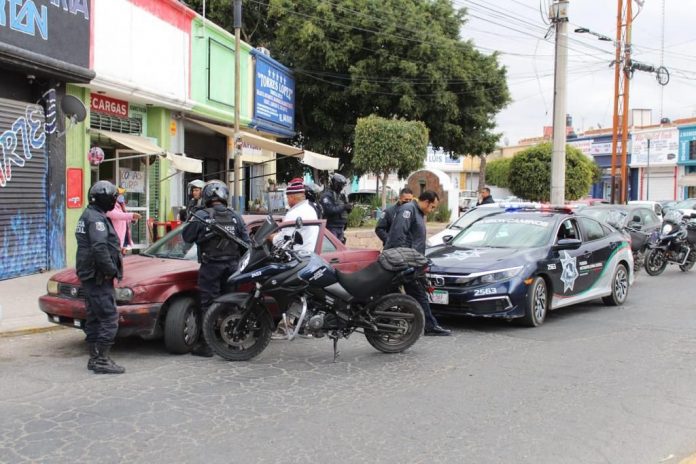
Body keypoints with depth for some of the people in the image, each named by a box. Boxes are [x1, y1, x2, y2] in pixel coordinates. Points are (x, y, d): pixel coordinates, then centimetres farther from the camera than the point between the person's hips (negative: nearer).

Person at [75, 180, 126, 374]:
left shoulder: (88, 215, 17)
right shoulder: (96, 218, -16)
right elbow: (99, 249, -27)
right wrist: (112, 270, -19)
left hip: (89, 276, 11)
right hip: (98, 277, -11)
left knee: (94, 318, 15)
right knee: (109, 318, -8)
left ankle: (94, 358, 22)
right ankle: (102, 361, -6)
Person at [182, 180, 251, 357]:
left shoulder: (201, 216, -7)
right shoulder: (235, 217, 5)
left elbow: (187, 237, 1)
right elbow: (246, 243, 5)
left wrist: (190, 220, 17)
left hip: (210, 267, -4)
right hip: (232, 266, 4)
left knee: (208, 305, 0)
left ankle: (205, 345, 1)